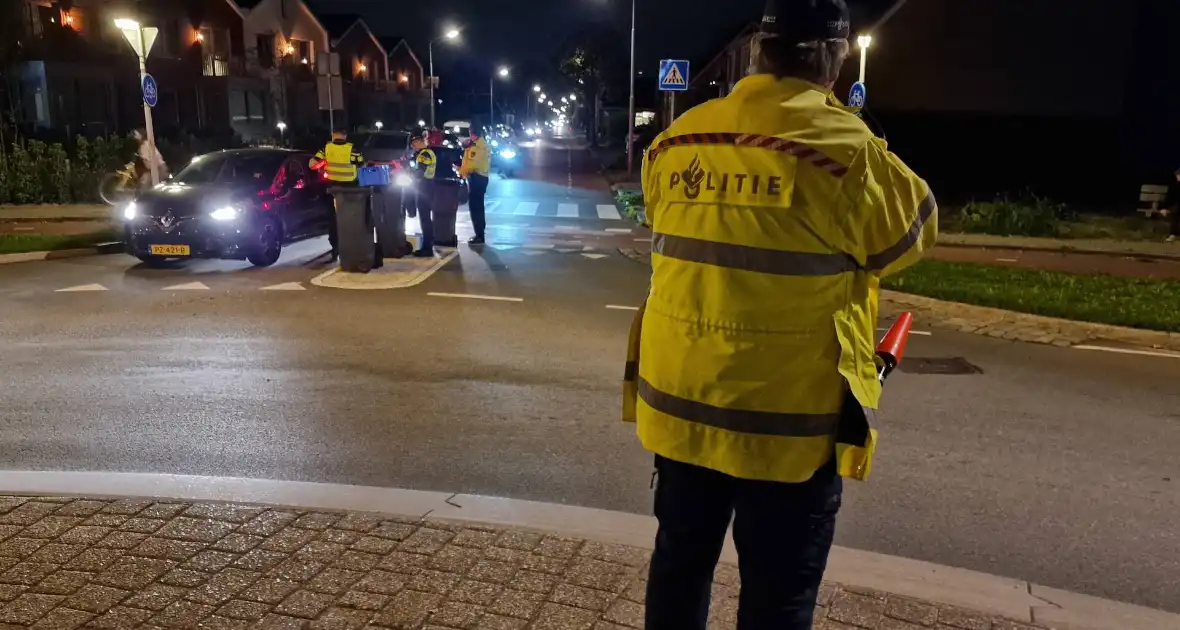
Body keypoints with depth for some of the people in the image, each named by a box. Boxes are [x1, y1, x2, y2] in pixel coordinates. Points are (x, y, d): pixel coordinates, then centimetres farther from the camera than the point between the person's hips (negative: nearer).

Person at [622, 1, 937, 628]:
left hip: (678, 402, 5)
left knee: (680, 562, 21)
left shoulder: (676, 141, 2)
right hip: (787, 418, -4)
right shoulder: (846, 150, -14)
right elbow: (915, 229, 3)